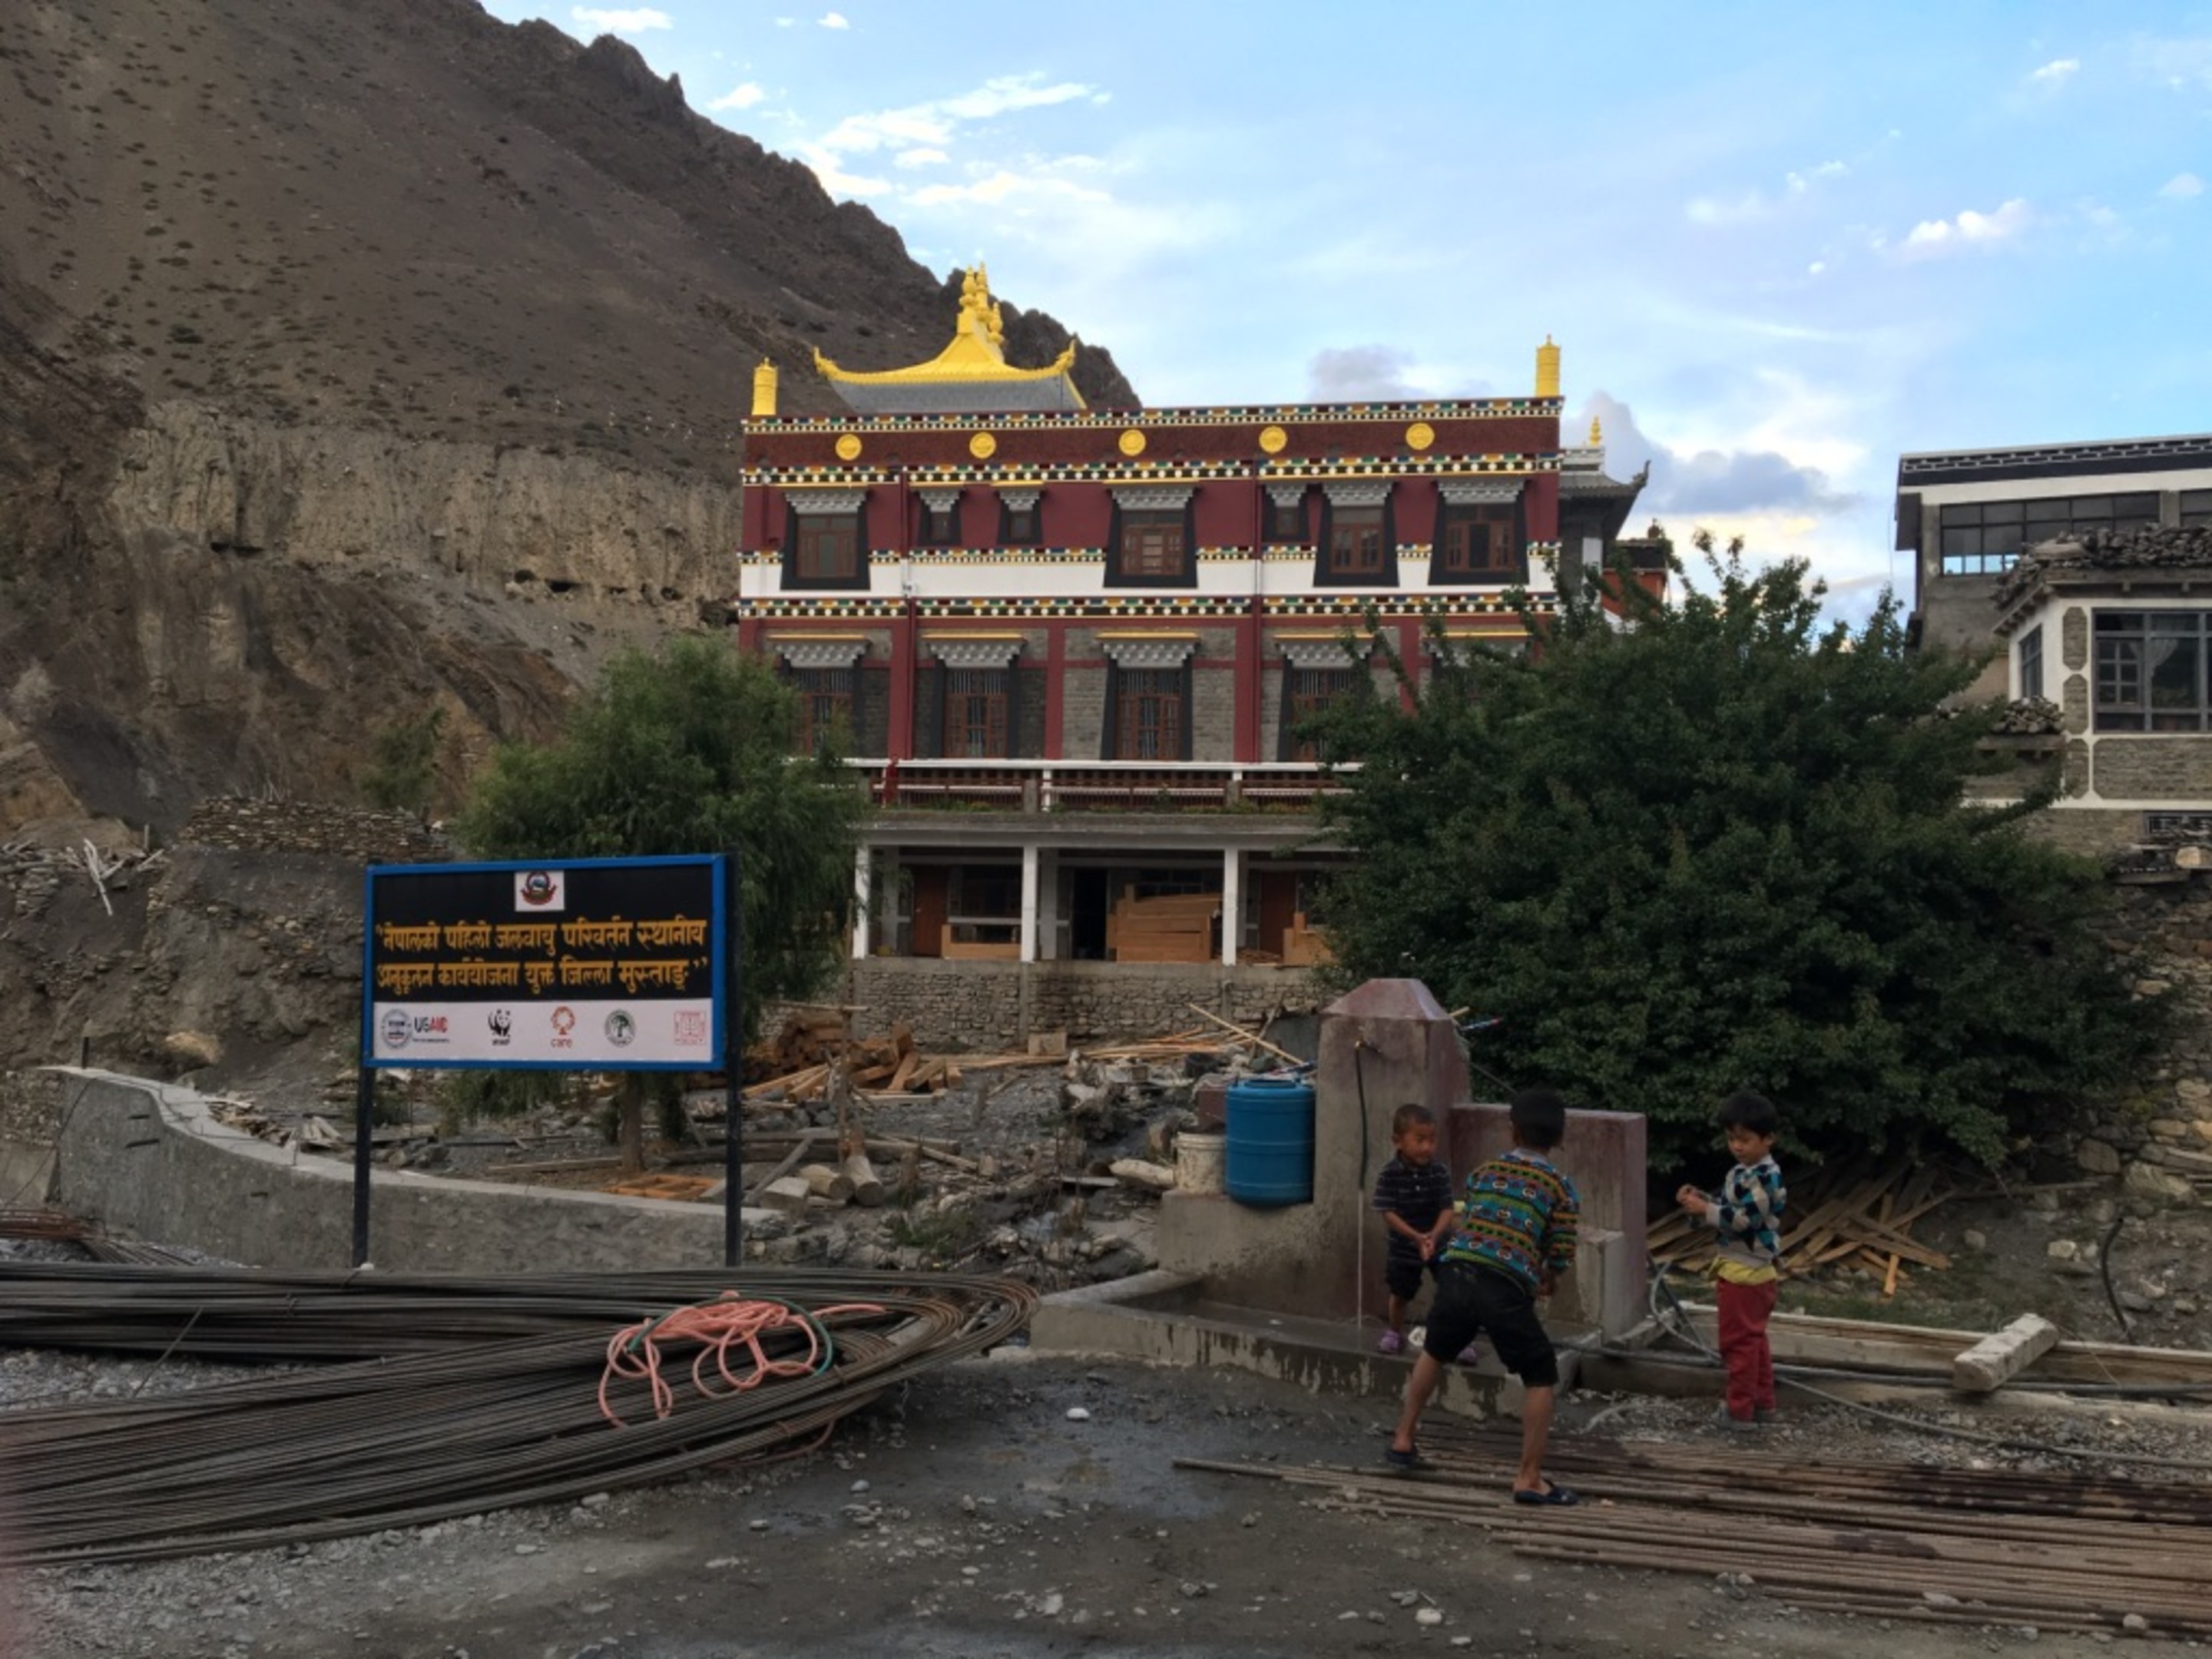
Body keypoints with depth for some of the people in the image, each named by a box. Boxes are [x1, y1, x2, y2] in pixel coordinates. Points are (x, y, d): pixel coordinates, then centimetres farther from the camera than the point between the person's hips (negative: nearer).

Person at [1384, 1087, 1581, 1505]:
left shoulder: (1485, 1171, 19)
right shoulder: (1560, 1187, 8)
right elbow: (1560, 1258, 3)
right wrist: (1543, 1282, 26)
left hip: (1456, 1273, 4)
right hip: (1506, 1288, -4)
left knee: (1435, 1353, 29)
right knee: (1542, 1377, 10)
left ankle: (1403, 1442, 37)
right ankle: (1529, 1479, 7)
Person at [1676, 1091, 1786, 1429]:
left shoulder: (1765, 1177, -21)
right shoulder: (1744, 1172, 11)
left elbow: (1744, 1219, -26)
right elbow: (1729, 1210, 16)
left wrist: (1705, 1210, -25)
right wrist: (1701, 1199, -1)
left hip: (1747, 1271, -10)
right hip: (1742, 1267, 10)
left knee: (1739, 1340, -3)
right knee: (1753, 1338, 18)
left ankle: (1740, 1410, 4)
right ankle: (1762, 1402, 28)